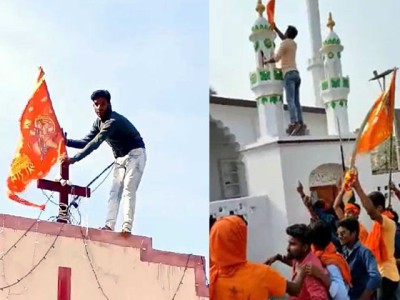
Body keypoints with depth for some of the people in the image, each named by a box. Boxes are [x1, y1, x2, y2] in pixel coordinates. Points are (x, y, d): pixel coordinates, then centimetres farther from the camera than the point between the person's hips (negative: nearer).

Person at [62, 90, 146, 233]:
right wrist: (66, 142, -8)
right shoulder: (98, 122, 3)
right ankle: (109, 225, -13)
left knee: (128, 190, -19)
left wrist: (74, 159, -36)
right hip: (120, 158, 9)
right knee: (114, 192, -4)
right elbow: (86, 142, 7)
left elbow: (95, 144, -33)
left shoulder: (113, 121, -26)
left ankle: (127, 227, -26)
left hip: (135, 154, -9)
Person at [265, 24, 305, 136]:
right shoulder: (294, 44, 22)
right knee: (296, 101, -1)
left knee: (290, 100, -21)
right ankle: (300, 124, -14)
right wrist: (275, 28, 51)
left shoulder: (284, 43, -3)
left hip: (289, 74, -8)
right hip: (296, 74, 8)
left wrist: (265, 62, 9)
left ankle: (294, 123, -36)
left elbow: (276, 58, -7)